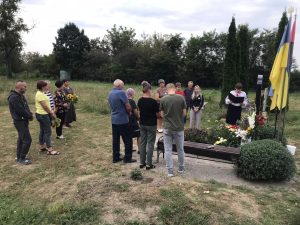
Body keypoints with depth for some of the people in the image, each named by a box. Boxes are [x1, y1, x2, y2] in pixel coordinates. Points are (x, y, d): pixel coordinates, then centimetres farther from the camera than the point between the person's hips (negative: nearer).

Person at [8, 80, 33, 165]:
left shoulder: (20, 95, 12)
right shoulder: (14, 97, -21)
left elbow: (25, 107, 14)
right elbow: (20, 110, -24)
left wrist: (29, 115, -3)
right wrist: (30, 116, -11)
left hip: (23, 120, 10)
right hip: (20, 121, -10)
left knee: (21, 139, 17)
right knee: (27, 139, -8)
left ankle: (19, 157, 28)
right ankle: (22, 159, 2)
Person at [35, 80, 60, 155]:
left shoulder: (41, 93, 13)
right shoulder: (40, 94, -19)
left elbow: (47, 104, 16)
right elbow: (45, 106, -22)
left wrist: (51, 111, 8)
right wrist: (51, 113, -12)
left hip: (42, 114, 11)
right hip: (43, 115, -11)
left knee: (42, 131, 16)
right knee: (47, 132, -8)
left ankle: (42, 147, 26)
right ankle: (50, 150, -4)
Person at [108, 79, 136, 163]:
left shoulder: (110, 93, 8)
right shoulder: (121, 93, -16)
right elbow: (128, 107, -16)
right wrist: (128, 112, 4)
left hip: (114, 120, 8)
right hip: (123, 120, -8)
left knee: (115, 140, 12)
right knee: (127, 140, 3)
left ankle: (115, 158, 19)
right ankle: (127, 158, 8)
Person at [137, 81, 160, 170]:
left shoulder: (140, 101, 1)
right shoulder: (153, 101, -17)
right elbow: (158, 114, -12)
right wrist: (160, 115, 9)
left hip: (142, 124, 6)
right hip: (151, 125, -6)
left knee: (143, 143, 13)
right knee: (150, 144, 2)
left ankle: (142, 162, 20)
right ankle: (148, 164, 7)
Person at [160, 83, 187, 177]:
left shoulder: (163, 99, -6)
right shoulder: (181, 98, -7)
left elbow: (162, 114, 0)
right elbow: (184, 113, -1)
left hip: (167, 128, -1)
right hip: (179, 127, 1)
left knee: (168, 150, 8)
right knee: (180, 149, 16)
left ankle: (170, 171, 9)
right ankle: (181, 168, 30)